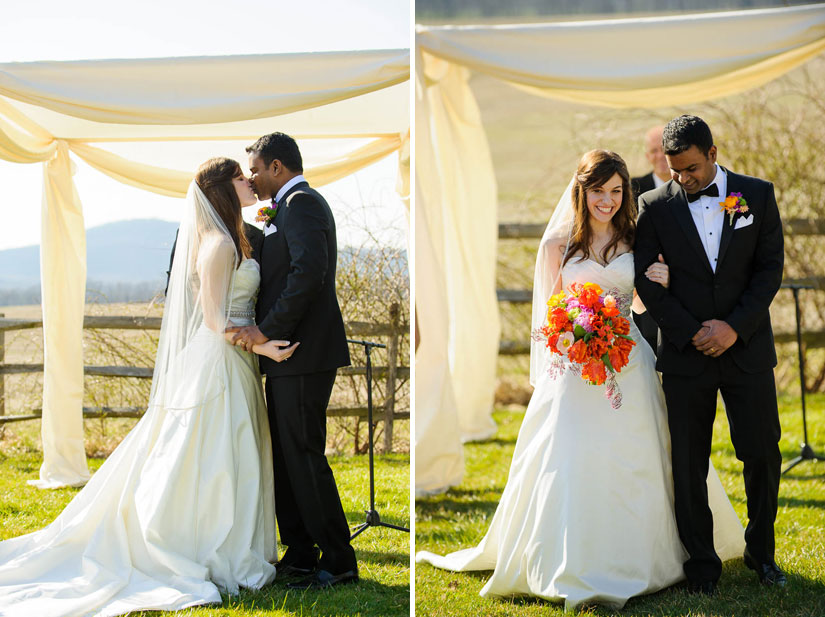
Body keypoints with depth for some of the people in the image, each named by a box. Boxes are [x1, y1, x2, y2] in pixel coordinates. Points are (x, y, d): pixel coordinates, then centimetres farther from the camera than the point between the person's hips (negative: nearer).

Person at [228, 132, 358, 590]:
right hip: (287, 352, 10)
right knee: (283, 456, 13)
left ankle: (338, 560, 0)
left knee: (304, 457, -7)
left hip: (303, 354, -10)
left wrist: (266, 330, -20)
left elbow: (309, 273, -24)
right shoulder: (290, 206, 21)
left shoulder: (302, 203, -11)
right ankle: (300, 554, 20)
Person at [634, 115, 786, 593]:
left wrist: (734, 327, -11)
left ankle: (761, 552, 24)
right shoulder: (656, 206, -1)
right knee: (689, 465, 3)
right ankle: (702, 565, 16)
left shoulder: (758, 195, 1)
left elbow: (771, 268, 0)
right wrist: (690, 331, -9)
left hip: (748, 350, 0)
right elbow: (643, 278, -1)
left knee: (763, 455, 4)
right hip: (686, 354, 0)